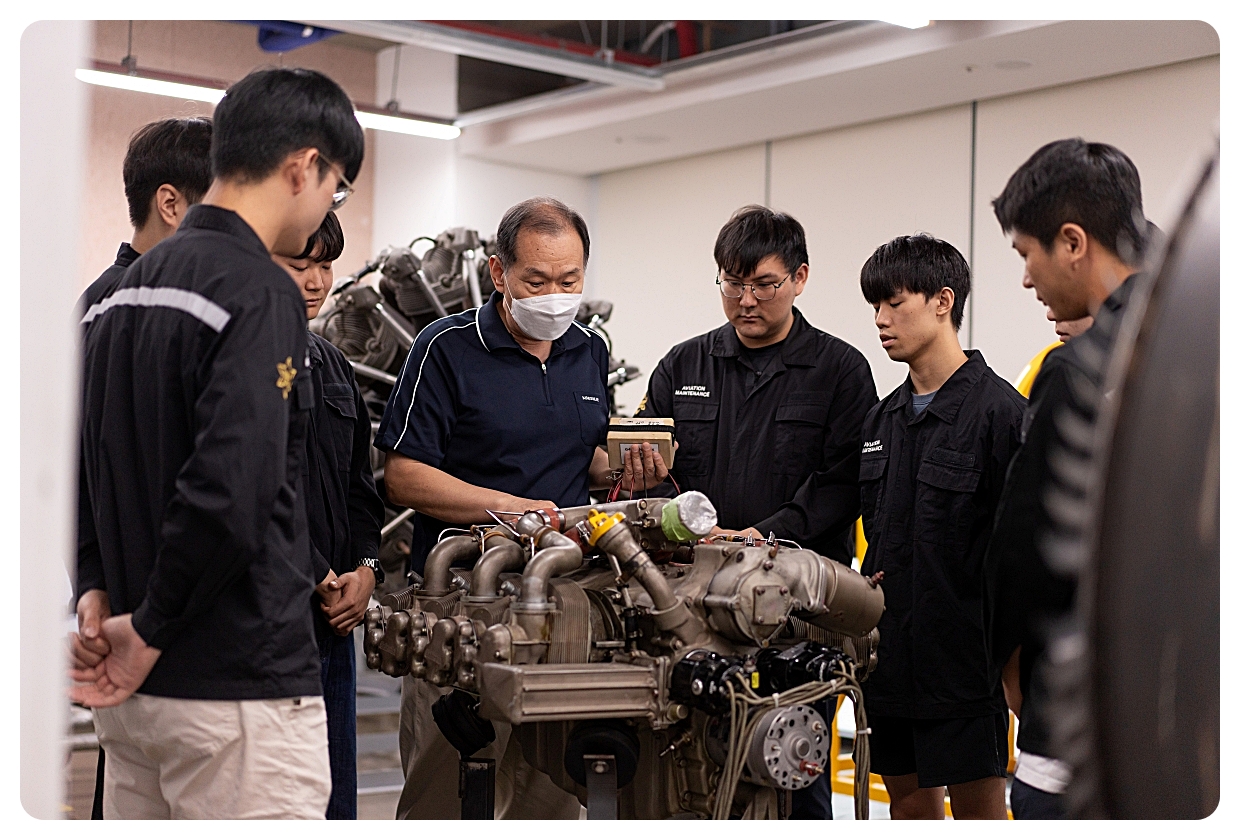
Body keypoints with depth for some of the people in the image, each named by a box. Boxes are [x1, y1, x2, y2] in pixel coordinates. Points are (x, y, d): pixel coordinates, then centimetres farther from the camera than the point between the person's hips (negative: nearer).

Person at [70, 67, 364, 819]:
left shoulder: (120, 294, 12)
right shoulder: (261, 292, -16)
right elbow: (229, 495, -26)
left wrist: (95, 590, 8)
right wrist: (150, 630, -13)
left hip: (135, 685, 9)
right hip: (241, 688, -9)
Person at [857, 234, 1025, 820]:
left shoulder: (998, 409, -11)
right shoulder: (883, 418, 11)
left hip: (965, 656, -7)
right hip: (890, 655, 7)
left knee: (978, 812, 3)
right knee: (910, 808, 15)